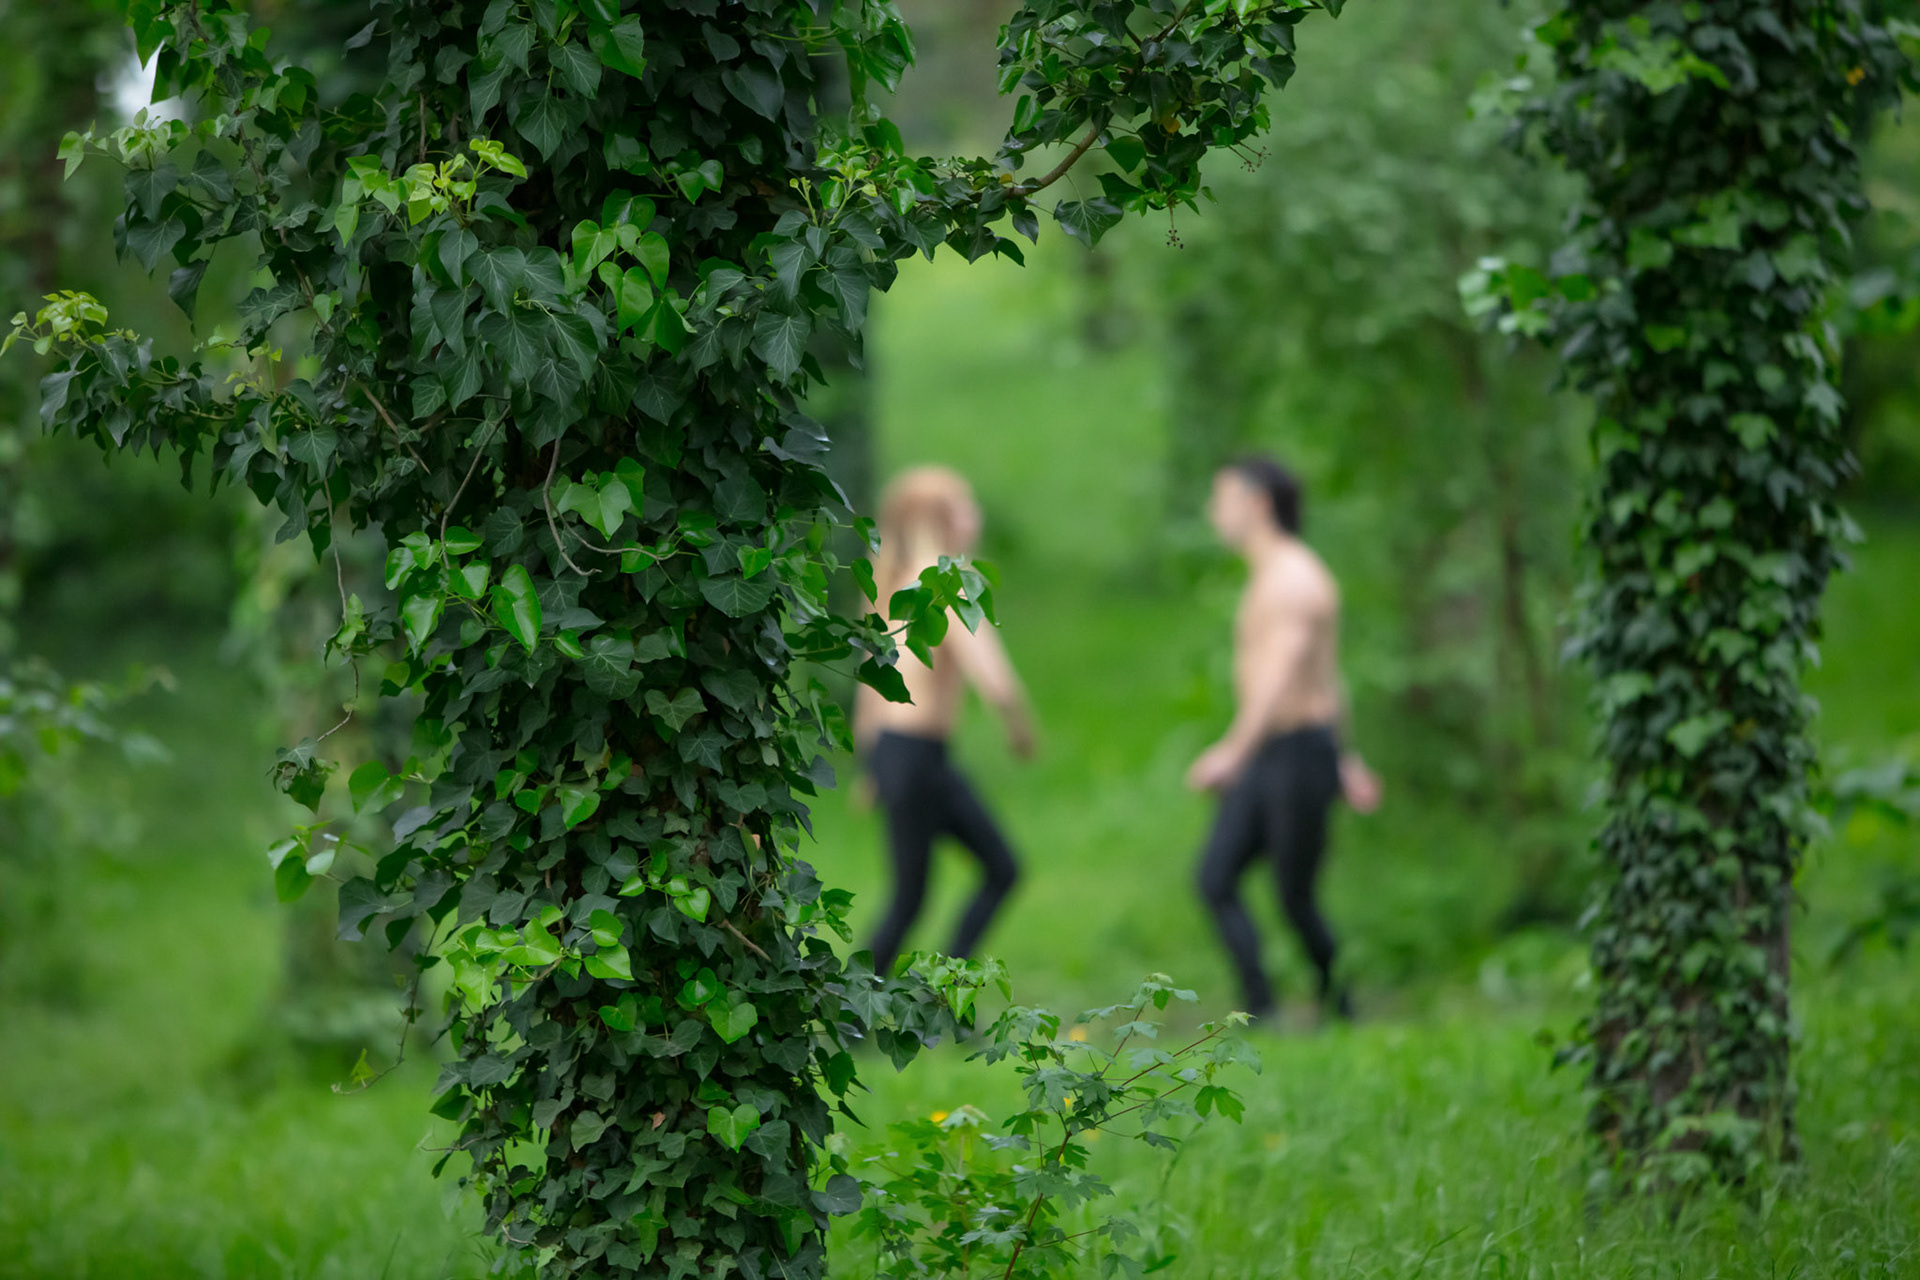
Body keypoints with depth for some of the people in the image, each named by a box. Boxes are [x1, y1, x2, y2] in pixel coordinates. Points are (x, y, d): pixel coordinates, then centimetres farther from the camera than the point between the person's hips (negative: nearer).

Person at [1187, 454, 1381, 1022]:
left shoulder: (1294, 579, -13)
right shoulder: (1268, 578, 19)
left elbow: (1281, 675, -25)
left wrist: (1234, 751, -33)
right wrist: (1345, 762, 26)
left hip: (1299, 753, -9)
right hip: (1265, 761, 9)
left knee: (1295, 897, -2)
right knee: (1216, 877, -4)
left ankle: (1339, 1012, 13)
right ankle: (1260, 1011, -5)